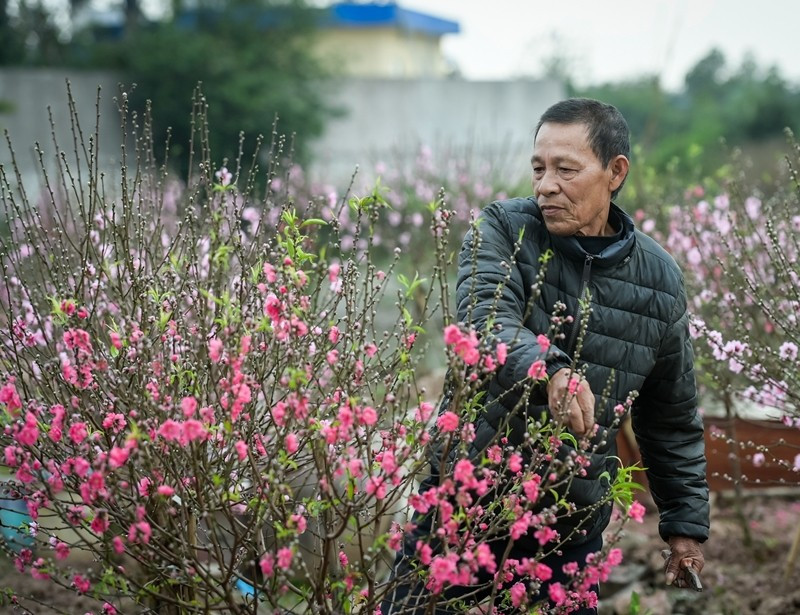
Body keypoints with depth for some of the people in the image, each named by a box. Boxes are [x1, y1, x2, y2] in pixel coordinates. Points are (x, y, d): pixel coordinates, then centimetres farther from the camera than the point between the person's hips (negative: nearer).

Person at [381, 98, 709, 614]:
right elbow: (486, 319, -25)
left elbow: (674, 420, 11)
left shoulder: (660, 280, 1)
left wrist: (687, 523, 13)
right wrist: (549, 370, -44)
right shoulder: (503, 230, -5)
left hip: (574, 525, 1)